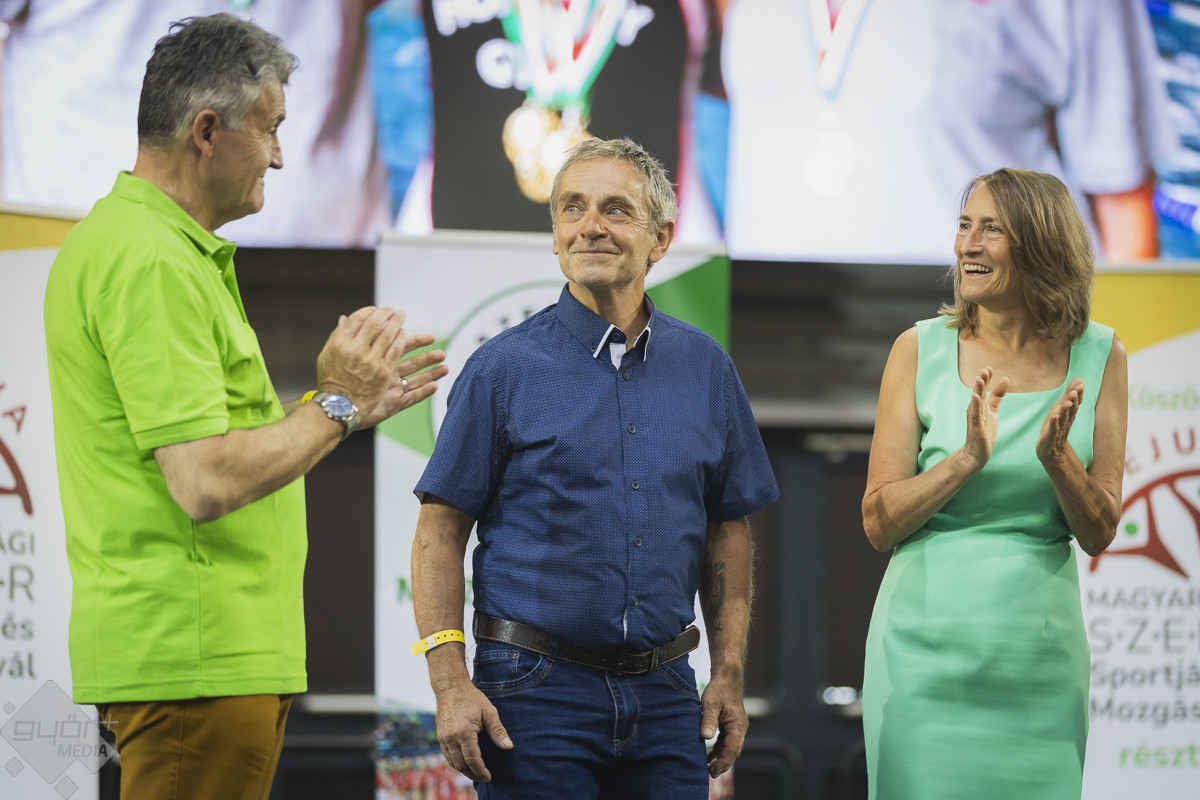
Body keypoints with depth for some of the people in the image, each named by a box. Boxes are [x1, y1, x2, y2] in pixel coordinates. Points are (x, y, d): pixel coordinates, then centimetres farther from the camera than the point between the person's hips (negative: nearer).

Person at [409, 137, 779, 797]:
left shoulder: (707, 369, 9)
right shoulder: (504, 367, -2)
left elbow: (727, 528, 15)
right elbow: (440, 532, -3)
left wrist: (729, 674, 8)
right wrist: (450, 683, -13)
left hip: (664, 693, 3)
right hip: (536, 691, -3)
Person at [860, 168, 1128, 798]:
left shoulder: (1097, 357, 2)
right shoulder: (921, 350, -2)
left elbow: (1098, 534, 2)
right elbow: (878, 525, -4)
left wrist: (1057, 458, -17)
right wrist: (966, 459, -19)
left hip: (1041, 649, 1)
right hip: (927, 645, -1)